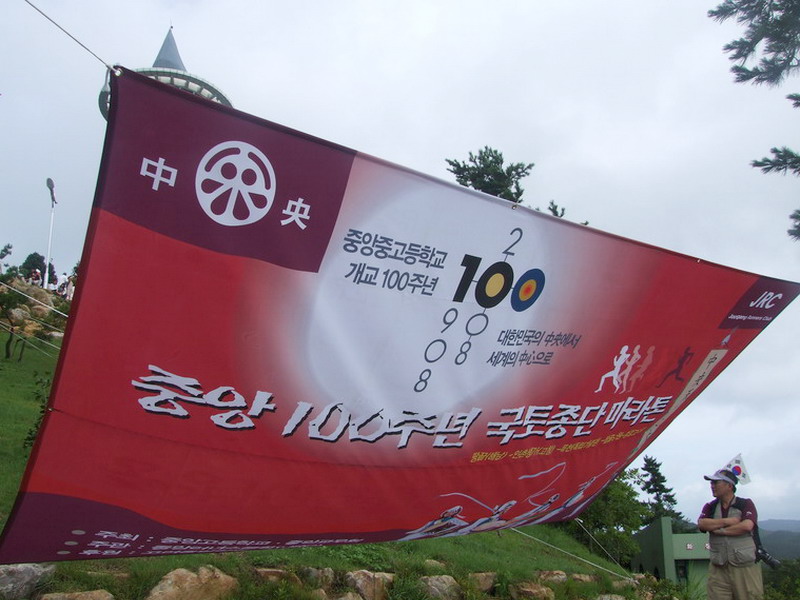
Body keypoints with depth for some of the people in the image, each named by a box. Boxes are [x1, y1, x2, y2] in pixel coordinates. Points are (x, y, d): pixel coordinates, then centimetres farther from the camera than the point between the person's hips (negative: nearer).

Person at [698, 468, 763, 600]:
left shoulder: (745, 504, 4)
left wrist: (720, 530, -6)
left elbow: (747, 526, -13)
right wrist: (727, 521, -9)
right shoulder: (710, 507, 14)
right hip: (718, 568, 3)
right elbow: (701, 524, -4)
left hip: (745, 567, -2)